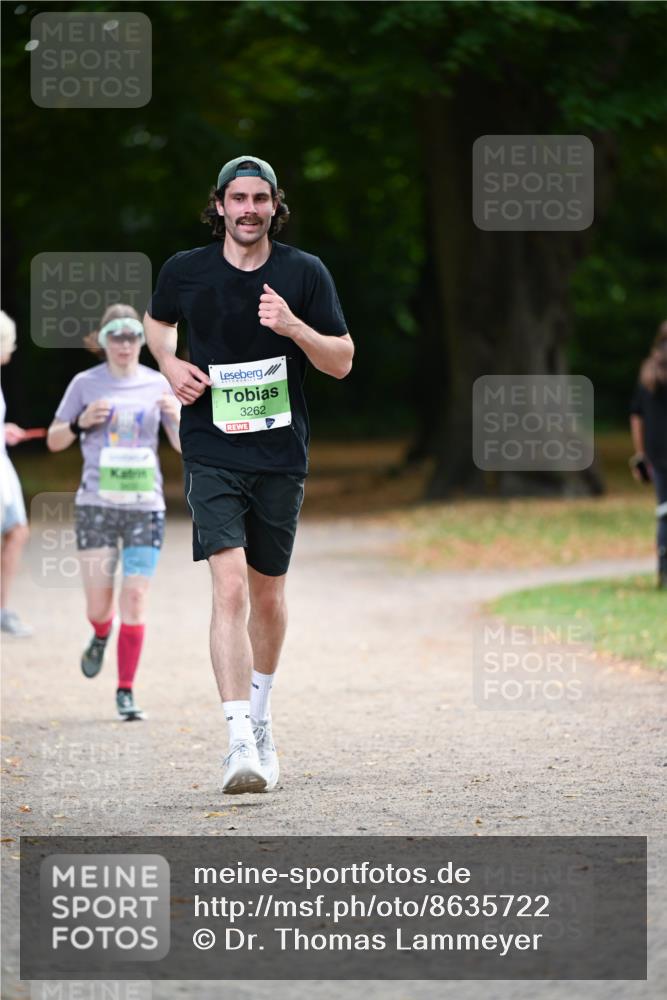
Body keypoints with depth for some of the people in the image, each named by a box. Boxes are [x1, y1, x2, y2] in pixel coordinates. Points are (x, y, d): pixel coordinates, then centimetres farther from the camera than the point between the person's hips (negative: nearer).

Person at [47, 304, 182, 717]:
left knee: (135, 600, -8)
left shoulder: (158, 385, 4)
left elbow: (184, 446, 3)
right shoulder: (86, 384, 3)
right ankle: (101, 637, 35)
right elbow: (54, 440, 9)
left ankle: (126, 692, 2)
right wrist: (81, 422, -11)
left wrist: (178, 419, -18)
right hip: (96, 505, 0)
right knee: (99, 605, -2)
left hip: (145, 506, 0)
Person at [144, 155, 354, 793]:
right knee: (230, 588, -17)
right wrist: (171, 364, 1)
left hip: (281, 457, 2)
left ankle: (259, 716, 39)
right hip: (211, 453, -2)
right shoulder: (186, 271, 0)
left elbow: (343, 362, 0)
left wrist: (294, 327, -18)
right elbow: (157, 321, 22)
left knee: (268, 593, 14)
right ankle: (241, 744, -24)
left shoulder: (305, 274, -1)